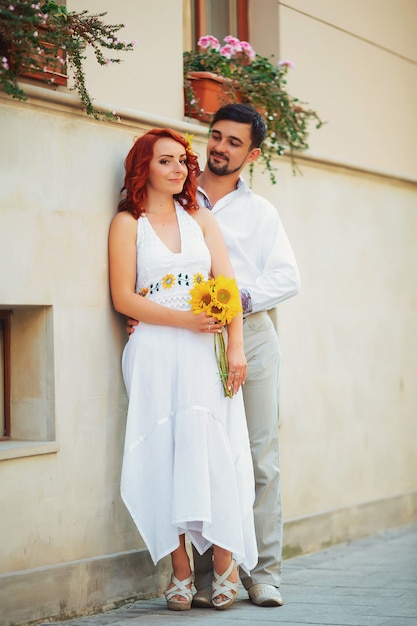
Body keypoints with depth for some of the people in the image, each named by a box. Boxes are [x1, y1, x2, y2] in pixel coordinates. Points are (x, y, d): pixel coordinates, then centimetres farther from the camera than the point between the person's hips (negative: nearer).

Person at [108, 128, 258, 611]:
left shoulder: (200, 219, 16)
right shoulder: (127, 223, 6)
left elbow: (227, 285, 6)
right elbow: (123, 298, -3)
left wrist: (236, 348, -7)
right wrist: (186, 320, -13)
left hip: (207, 353, 2)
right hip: (156, 353, -2)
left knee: (213, 447, -9)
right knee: (165, 451, -6)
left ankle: (224, 557, -4)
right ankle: (180, 567, -3)